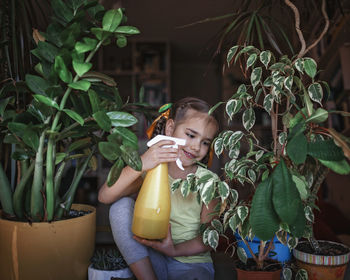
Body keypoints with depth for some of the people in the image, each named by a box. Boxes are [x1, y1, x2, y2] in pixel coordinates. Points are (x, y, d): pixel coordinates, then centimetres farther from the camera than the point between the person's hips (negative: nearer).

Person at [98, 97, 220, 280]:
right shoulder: (152, 170, -5)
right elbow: (104, 197, -20)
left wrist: (174, 250, -24)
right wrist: (140, 165, -34)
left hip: (192, 263, -2)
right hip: (151, 261, 3)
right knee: (121, 206, -18)